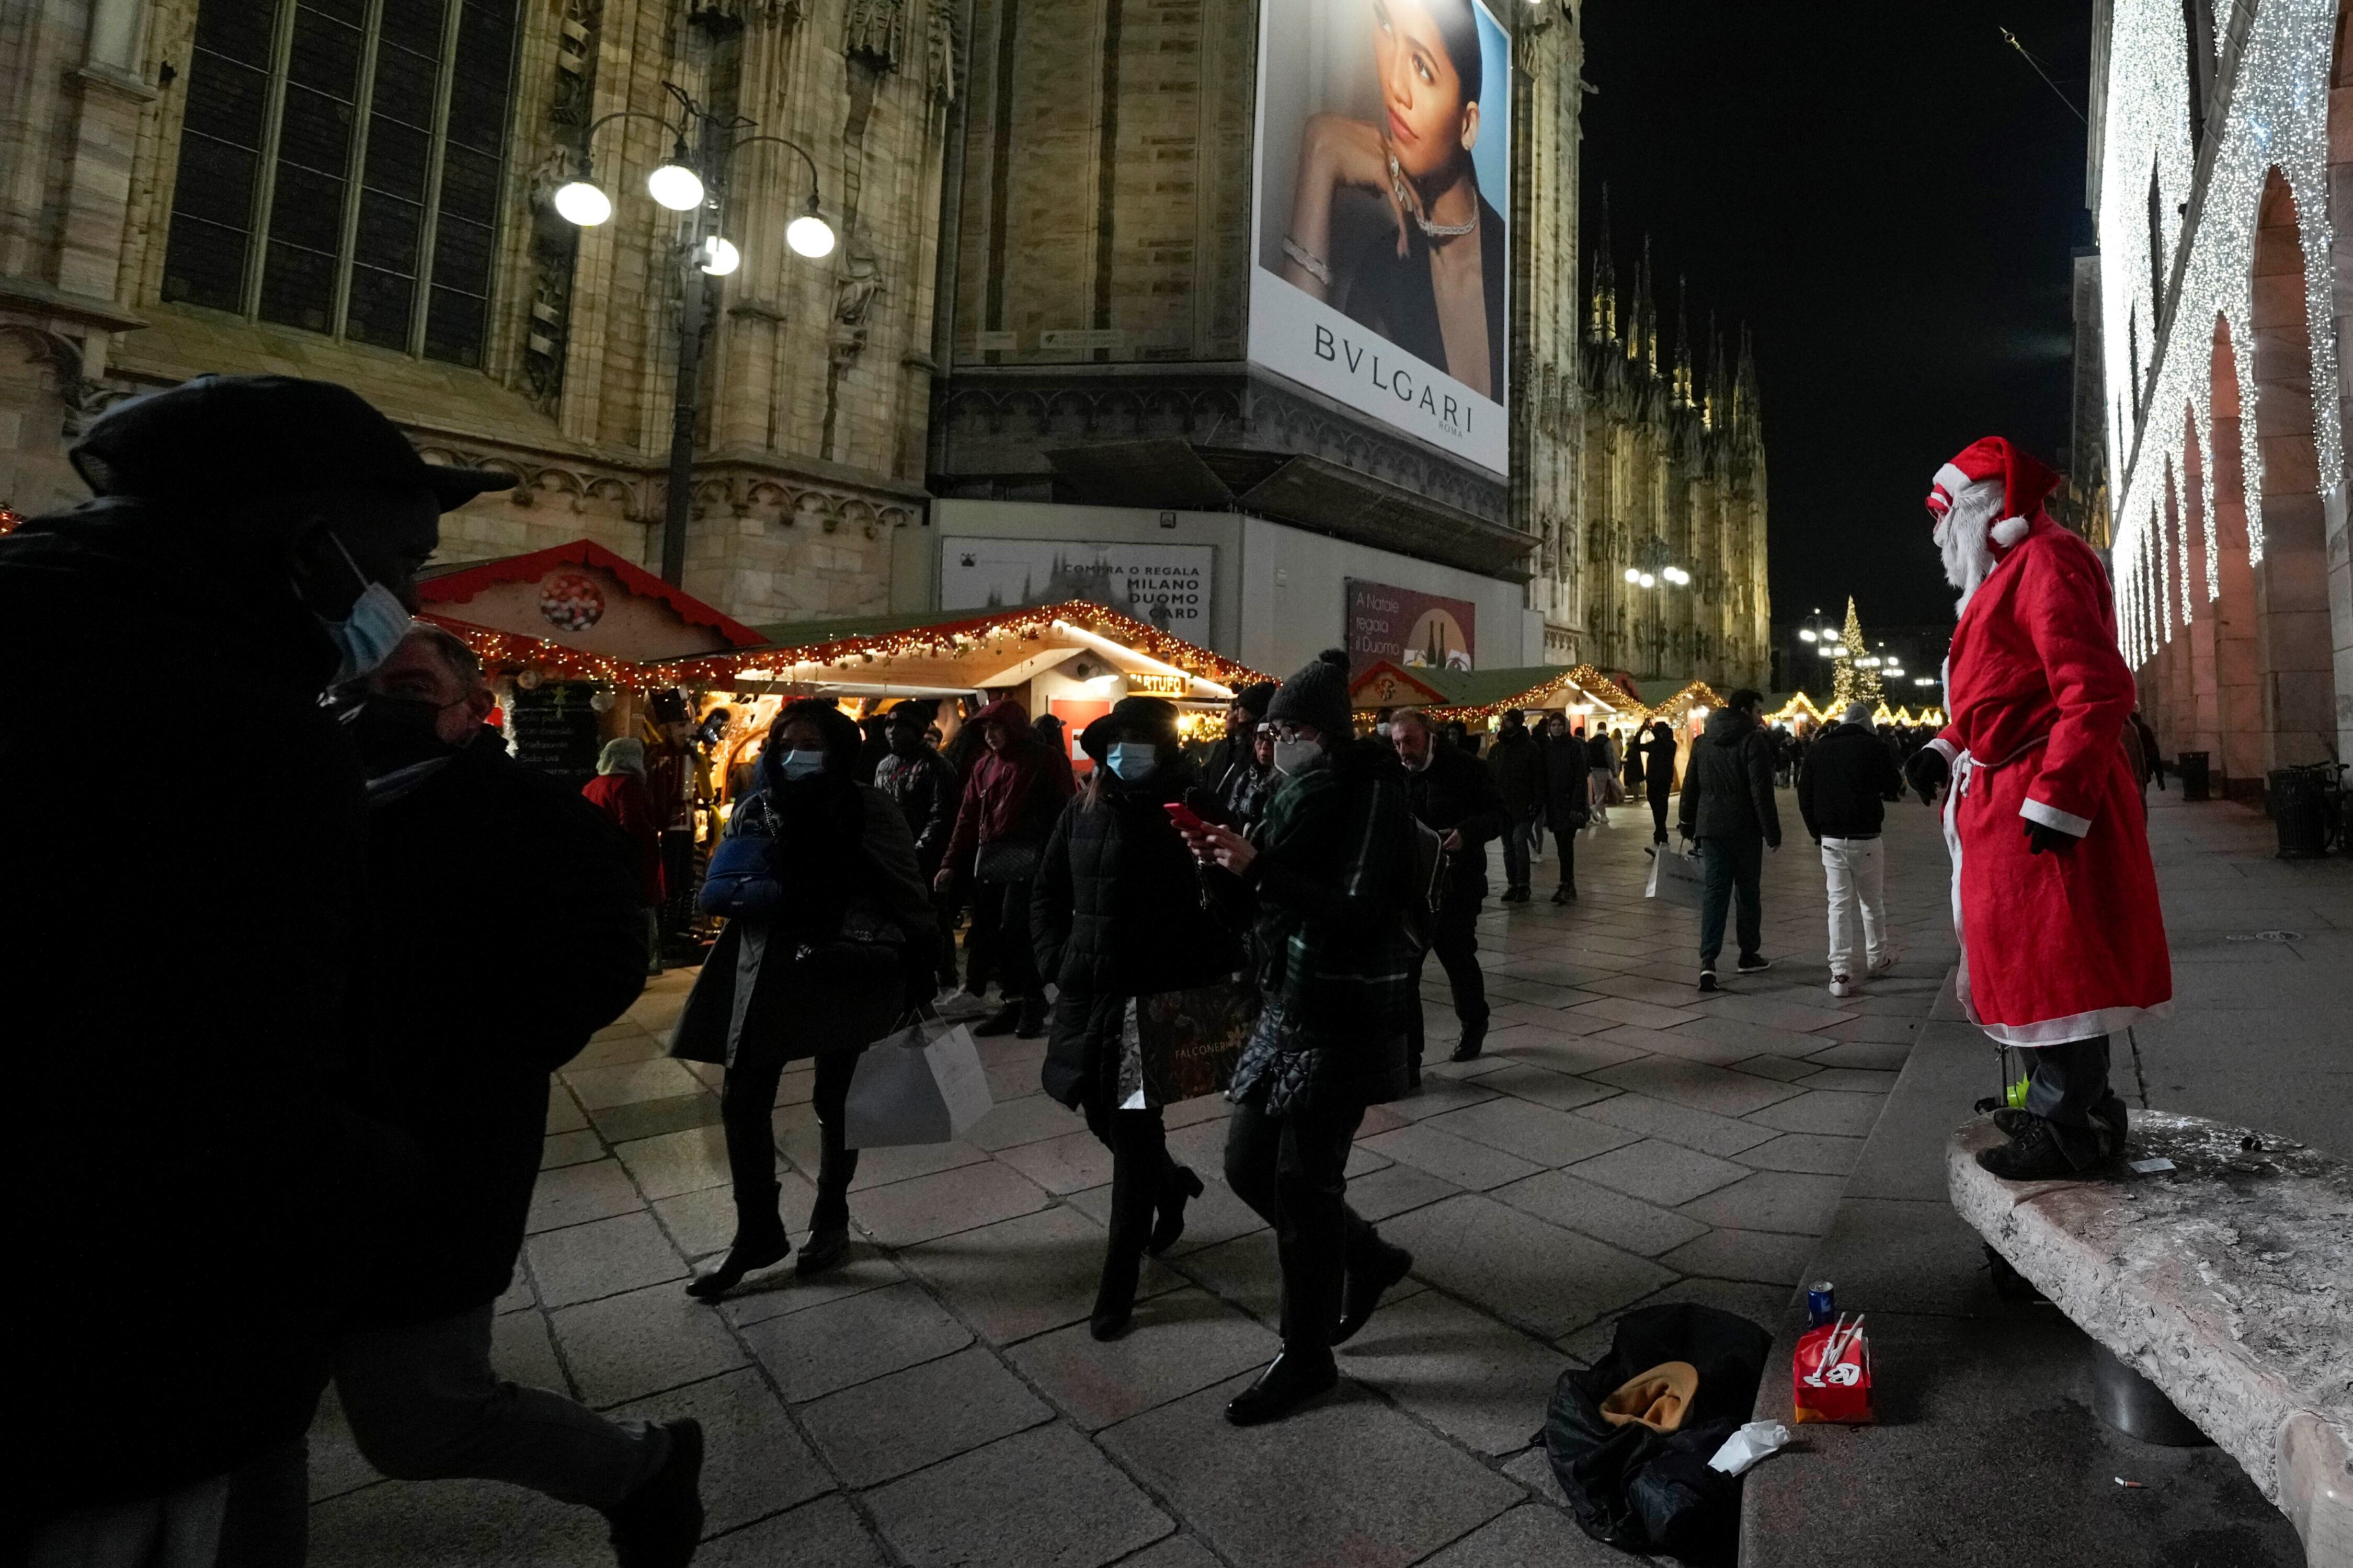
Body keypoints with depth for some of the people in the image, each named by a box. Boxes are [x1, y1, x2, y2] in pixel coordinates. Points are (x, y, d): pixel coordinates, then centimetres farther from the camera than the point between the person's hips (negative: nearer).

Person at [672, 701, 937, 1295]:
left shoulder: (869, 809, -9)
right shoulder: (754, 810, 2)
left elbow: (909, 894, -5)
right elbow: (718, 890, 9)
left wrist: (919, 979, -4)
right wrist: (746, 893, -15)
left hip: (848, 973, -3)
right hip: (768, 970, 4)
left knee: (835, 1103, 11)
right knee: (741, 1100, 3)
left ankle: (831, 1221, 34)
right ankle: (757, 1233, 23)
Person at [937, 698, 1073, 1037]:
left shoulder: (1046, 760, 0)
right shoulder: (984, 767, 18)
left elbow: (1062, 814, -6)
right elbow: (968, 818, 16)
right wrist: (952, 864, 9)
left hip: (1027, 862, -6)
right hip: (987, 864, 7)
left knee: (1014, 931, -12)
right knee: (988, 936, 5)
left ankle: (1034, 1003, 6)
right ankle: (1014, 1002, 16)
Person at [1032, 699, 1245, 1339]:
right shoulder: (1083, 811, 5)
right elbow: (1046, 892, 15)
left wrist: (1211, 981, -14)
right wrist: (1056, 959, 6)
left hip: (1159, 997, -5)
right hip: (1088, 992, 5)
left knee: (1132, 1125, 0)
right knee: (1101, 1114, 16)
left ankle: (1119, 1283, 16)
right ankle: (1171, 1184, 47)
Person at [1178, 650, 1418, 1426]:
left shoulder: (1370, 795, -15)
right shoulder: (1303, 792, 8)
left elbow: (1355, 913, -24)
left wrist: (1256, 866, -27)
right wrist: (1231, 862, -8)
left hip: (1345, 1017, -8)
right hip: (1290, 1004, 8)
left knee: (1302, 1180, 1)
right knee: (1248, 1164, 12)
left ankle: (1307, 1355, 25)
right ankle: (1367, 1257, 37)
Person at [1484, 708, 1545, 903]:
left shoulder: (1531, 747, -3)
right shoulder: (1495, 749, 12)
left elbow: (1538, 777, -6)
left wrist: (1537, 803, -13)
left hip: (1523, 806, -5)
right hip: (1502, 806, 5)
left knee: (1519, 840, -14)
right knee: (1508, 846, 9)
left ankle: (1523, 885, -4)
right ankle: (1512, 885, 16)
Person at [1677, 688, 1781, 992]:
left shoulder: (1703, 742, 9)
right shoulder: (1754, 741, -10)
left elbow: (1690, 787, 14)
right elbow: (1762, 792, -15)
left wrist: (1687, 824, 21)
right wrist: (1772, 831, -10)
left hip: (1710, 828, 4)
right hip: (1745, 830, -4)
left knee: (1713, 892, 0)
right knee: (1749, 893, 12)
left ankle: (1708, 960, -13)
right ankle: (1749, 955, 23)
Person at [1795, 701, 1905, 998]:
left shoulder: (1818, 748, 5)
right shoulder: (1872, 745, -6)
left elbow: (1804, 795, 6)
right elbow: (1893, 786, 2)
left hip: (1831, 839, 2)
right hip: (1865, 838, -2)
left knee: (1839, 903, 3)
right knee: (1872, 901, 15)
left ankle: (1840, 973, -1)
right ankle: (1877, 959, 31)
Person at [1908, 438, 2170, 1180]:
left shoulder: (2045, 562, -11)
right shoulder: (2007, 575, 21)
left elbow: (2098, 690, -21)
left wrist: (2056, 798, -25)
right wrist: (1947, 749, 12)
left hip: (2046, 808, -10)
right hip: (2007, 801, 10)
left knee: (2051, 964, -4)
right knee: (2029, 959, 16)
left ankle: (2071, 1130, 6)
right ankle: (2069, 1102, 28)